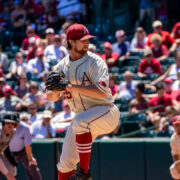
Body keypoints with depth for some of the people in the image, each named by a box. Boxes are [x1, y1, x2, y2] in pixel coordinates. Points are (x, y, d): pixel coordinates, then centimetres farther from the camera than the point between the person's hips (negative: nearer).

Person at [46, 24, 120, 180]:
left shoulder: (95, 62, -12)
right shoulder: (62, 66, 5)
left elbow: (102, 91, -25)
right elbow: (51, 97, 8)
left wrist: (71, 87, -27)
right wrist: (56, 91, -17)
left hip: (106, 111, -6)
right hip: (83, 116, 6)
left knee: (81, 122, -36)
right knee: (66, 161, 3)